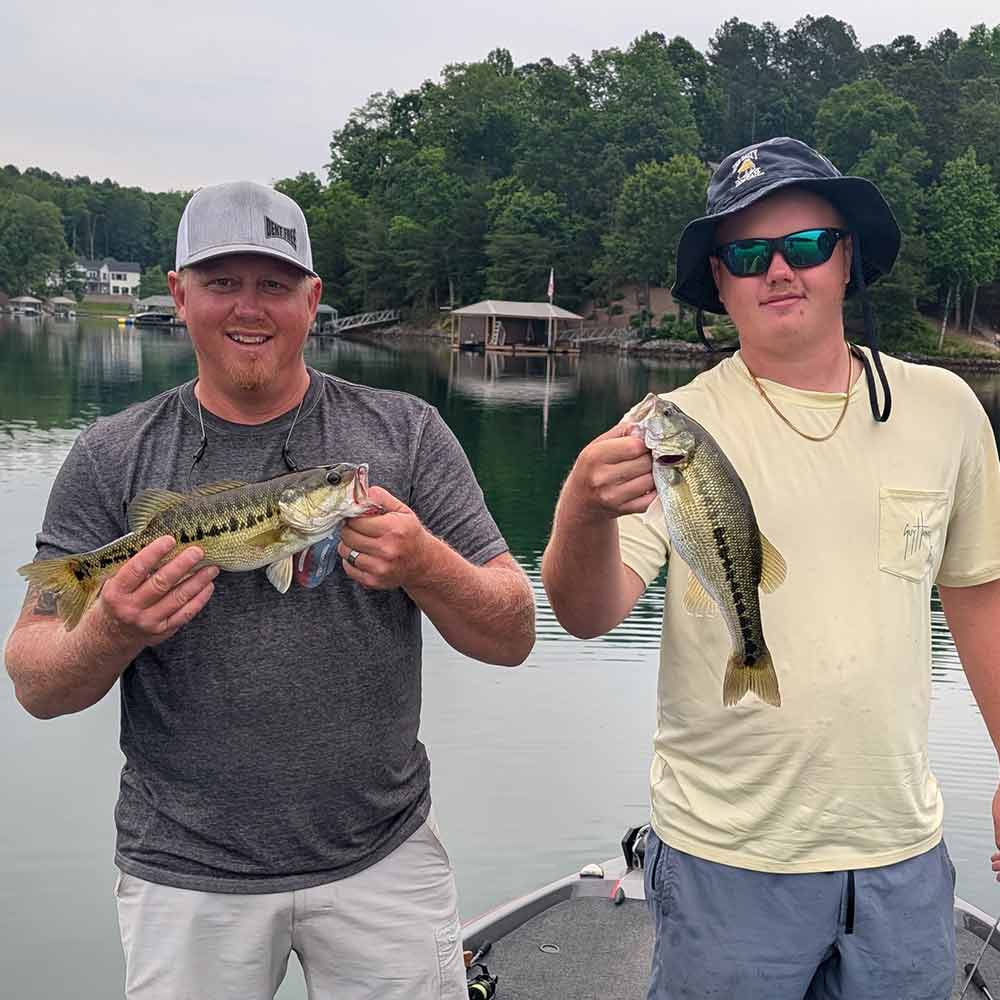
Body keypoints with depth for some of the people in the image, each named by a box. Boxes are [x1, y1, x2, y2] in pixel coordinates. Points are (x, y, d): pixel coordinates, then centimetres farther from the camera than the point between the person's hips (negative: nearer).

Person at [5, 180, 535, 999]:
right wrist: (112, 633, -24)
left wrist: (425, 565, -23)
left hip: (385, 856, 0)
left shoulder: (404, 433, -3)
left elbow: (513, 639, -4)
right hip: (187, 875, 0)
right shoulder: (113, 459, -3)